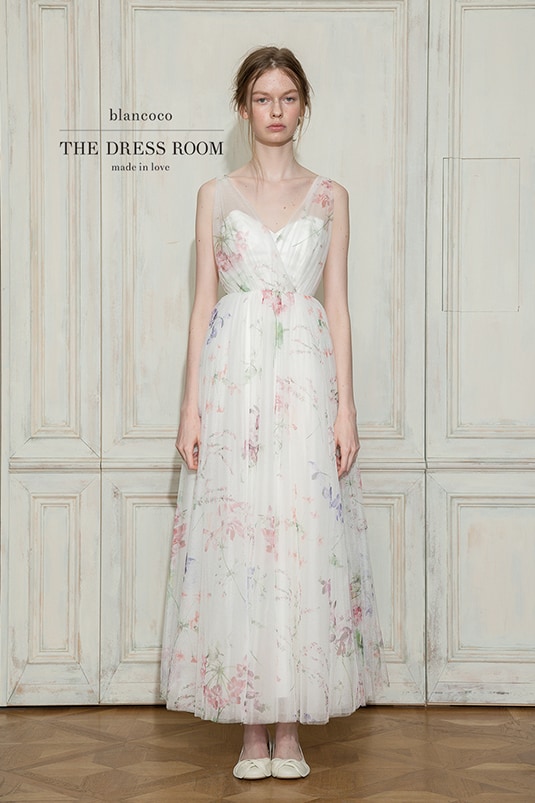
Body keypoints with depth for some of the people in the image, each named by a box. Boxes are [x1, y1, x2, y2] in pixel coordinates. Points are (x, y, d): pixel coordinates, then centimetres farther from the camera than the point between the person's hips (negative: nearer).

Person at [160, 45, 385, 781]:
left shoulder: (329, 197, 10)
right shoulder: (216, 195, 10)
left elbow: (338, 304, 6)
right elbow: (203, 303, 7)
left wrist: (346, 405, -2)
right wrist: (191, 407, -1)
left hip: (305, 376, 0)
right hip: (233, 374, 0)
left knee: (304, 535, -3)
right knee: (235, 535, -2)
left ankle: (291, 729, 7)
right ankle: (252, 731, 9)